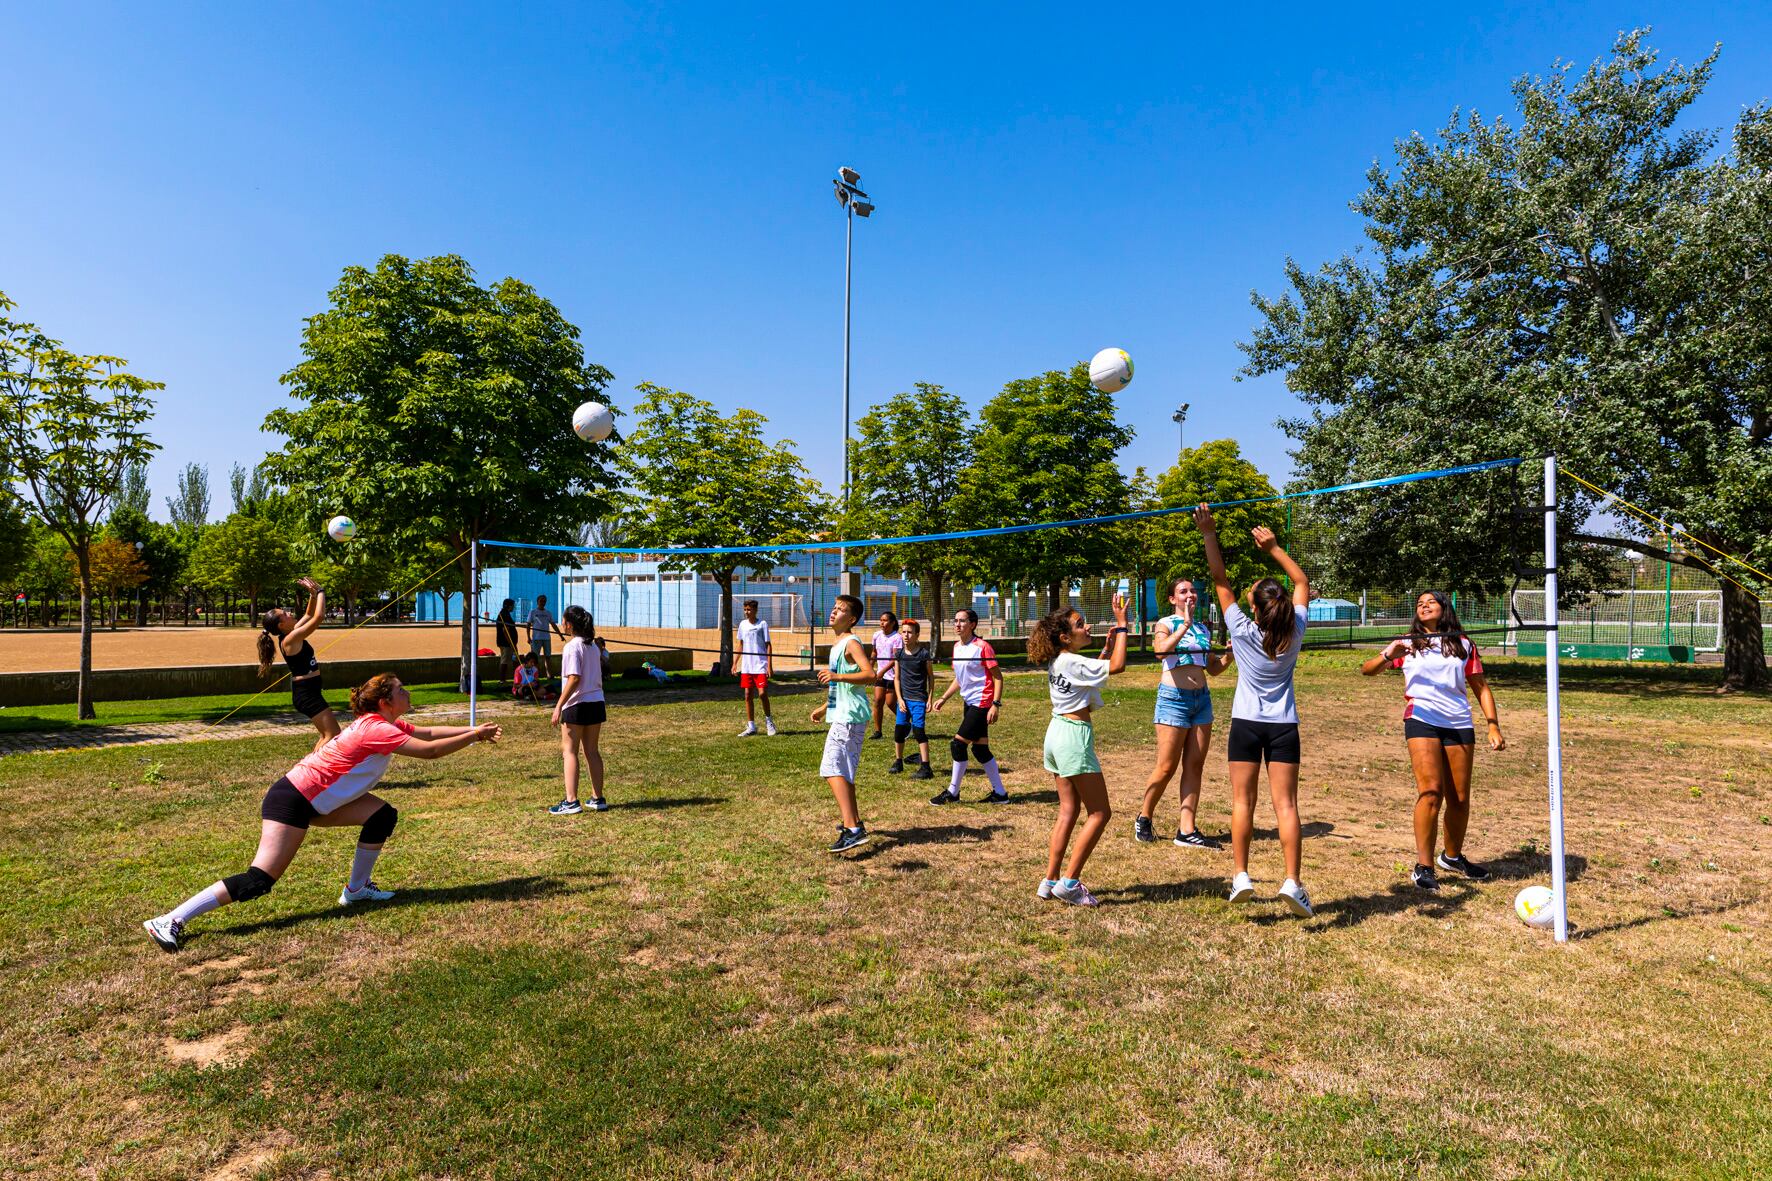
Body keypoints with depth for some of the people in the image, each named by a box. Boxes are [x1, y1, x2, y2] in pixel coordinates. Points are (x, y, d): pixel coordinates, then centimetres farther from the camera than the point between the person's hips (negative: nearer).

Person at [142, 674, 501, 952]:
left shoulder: (384, 723, 5)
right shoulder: (377, 729, -23)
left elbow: (428, 732, 14)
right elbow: (430, 750, -27)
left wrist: (472, 730, 8)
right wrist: (475, 735, -18)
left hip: (316, 798, 10)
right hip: (291, 802, -10)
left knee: (383, 815, 4)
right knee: (260, 880, -12)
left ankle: (357, 888, 16)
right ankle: (171, 921, -6)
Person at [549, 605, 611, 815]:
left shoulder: (572, 647, -12)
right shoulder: (593, 646, 11)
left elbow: (574, 679, -20)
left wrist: (559, 706, -18)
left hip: (577, 705, -7)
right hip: (597, 703, 7)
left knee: (569, 751, 0)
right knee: (592, 751, 13)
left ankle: (571, 802, -2)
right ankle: (598, 799, 16)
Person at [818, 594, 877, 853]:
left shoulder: (851, 643, -13)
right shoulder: (837, 644, 17)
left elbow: (870, 675, -27)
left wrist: (837, 676, -36)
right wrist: (826, 705, 34)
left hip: (849, 717, -11)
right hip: (842, 715, 11)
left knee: (832, 769, -20)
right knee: (844, 771, 20)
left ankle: (853, 831, -27)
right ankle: (854, 822, 33)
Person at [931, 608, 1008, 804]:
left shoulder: (982, 646, -15)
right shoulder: (957, 646, 10)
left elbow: (998, 677, -13)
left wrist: (995, 704, -20)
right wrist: (944, 698, 13)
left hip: (982, 702, -9)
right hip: (968, 701, 9)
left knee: (958, 744, -7)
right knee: (980, 748, 11)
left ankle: (952, 792, 7)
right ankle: (999, 792, 20)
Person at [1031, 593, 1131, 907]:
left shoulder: (1057, 662, 10)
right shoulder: (1073, 662, -17)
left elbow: (1092, 672, 25)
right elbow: (1117, 666, -22)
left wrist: (1107, 645, 19)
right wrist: (1122, 624, -15)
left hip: (1057, 734, 9)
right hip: (1074, 737, -9)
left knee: (1068, 810, 14)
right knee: (1100, 813, 0)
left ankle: (1049, 882, 15)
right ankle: (1069, 883, -1)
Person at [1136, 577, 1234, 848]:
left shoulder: (1203, 629, 14)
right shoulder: (1166, 624, -4)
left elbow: (1213, 668, 19)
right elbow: (1161, 650, -26)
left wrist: (1230, 654, 2)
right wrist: (1185, 625, -29)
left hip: (1202, 698, 6)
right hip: (1174, 697, -6)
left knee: (1194, 766, 5)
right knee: (1166, 767, -3)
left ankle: (1187, 831, 10)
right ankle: (1144, 818, 18)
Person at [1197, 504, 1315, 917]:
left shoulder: (1242, 630, -12)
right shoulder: (1294, 632, -6)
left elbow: (1221, 580, -9)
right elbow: (1302, 582, 8)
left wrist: (1209, 534, -8)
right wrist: (1273, 548, 8)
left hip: (1246, 723, -2)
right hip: (1284, 726, 2)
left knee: (1242, 801, 5)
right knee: (1285, 804, 1)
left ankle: (1241, 876, 3)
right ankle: (1293, 881, -3)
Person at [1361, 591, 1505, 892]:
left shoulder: (1463, 644, 12)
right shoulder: (1407, 644, 6)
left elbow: (1481, 687, 14)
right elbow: (1366, 669, -3)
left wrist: (1493, 726, 5)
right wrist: (1387, 656, -24)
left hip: (1459, 724, 3)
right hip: (1422, 721, -3)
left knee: (1459, 799, 9)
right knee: (1431, 792, -15)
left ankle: (1453, 857, 31)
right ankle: (1423, 868, -8)